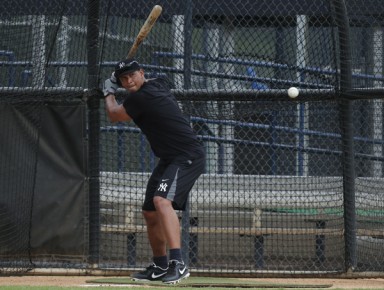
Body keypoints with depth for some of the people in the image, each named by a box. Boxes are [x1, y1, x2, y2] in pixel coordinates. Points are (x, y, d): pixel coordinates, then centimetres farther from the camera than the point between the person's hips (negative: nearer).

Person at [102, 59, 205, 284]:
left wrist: (109, 93, 18)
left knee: (162, 200, -31)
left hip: (188, 157, -11)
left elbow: (114, 115, 1)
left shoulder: (141, 98, -18)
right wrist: (116, 82, 32)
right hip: (170, 159, 11)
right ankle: (161, 266, 30)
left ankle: (178, 263, -40)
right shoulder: (159, 85, 9)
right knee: (150, 212, 16)